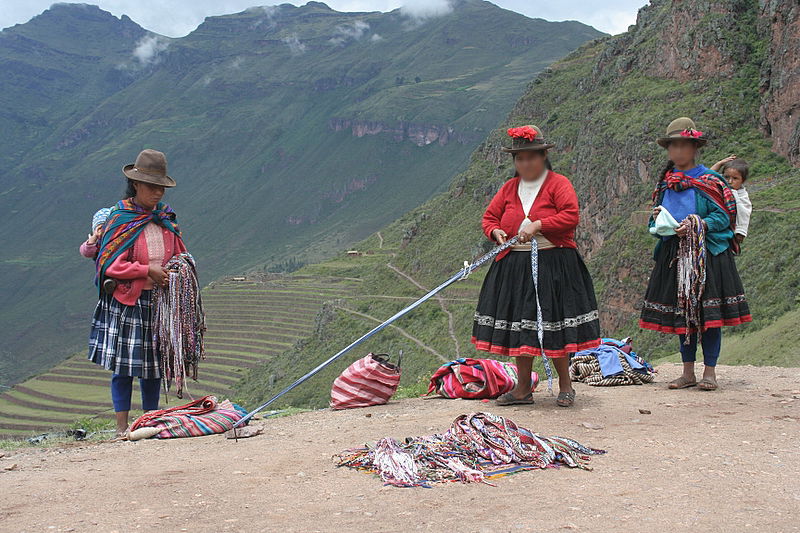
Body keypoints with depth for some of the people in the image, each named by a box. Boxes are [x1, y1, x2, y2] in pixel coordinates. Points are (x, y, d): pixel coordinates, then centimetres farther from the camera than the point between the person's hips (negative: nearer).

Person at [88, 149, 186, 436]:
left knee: (154, 362, 10)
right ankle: (122, 425, 8)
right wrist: (148, 270, -18)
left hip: (160, 302, 5)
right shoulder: (121, 219, -8)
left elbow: (179, 255, 19)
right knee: (124, 365, -1)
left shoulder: (165, 218, 9)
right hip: (126, 302, -5)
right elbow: (110, 264, -13)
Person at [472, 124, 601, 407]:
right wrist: (496, 231, -5)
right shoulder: (509, 188, 14)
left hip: (553, 265, -5)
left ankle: (565, 385, 13)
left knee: (553, 325, -4)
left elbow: (571, 216, -14)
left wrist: (538, 225, -22)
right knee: (519, 324, 6)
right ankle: (523, 389, 16)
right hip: (514, 266, 5)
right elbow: (489, 217, 16)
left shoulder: (558, 183, -2)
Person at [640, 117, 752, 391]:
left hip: (707, 252, -4)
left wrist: (696, 226, -21)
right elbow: (655, 220, 17)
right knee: (681, 313, 7)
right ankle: (688, 372, 16)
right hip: (673, 254, 5)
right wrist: (657, 219, -6)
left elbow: (723, 216, -7)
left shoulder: (709, 180, -1)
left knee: (709, 313, -5)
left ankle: (709, 371, 4)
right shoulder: (664, 182, 14)